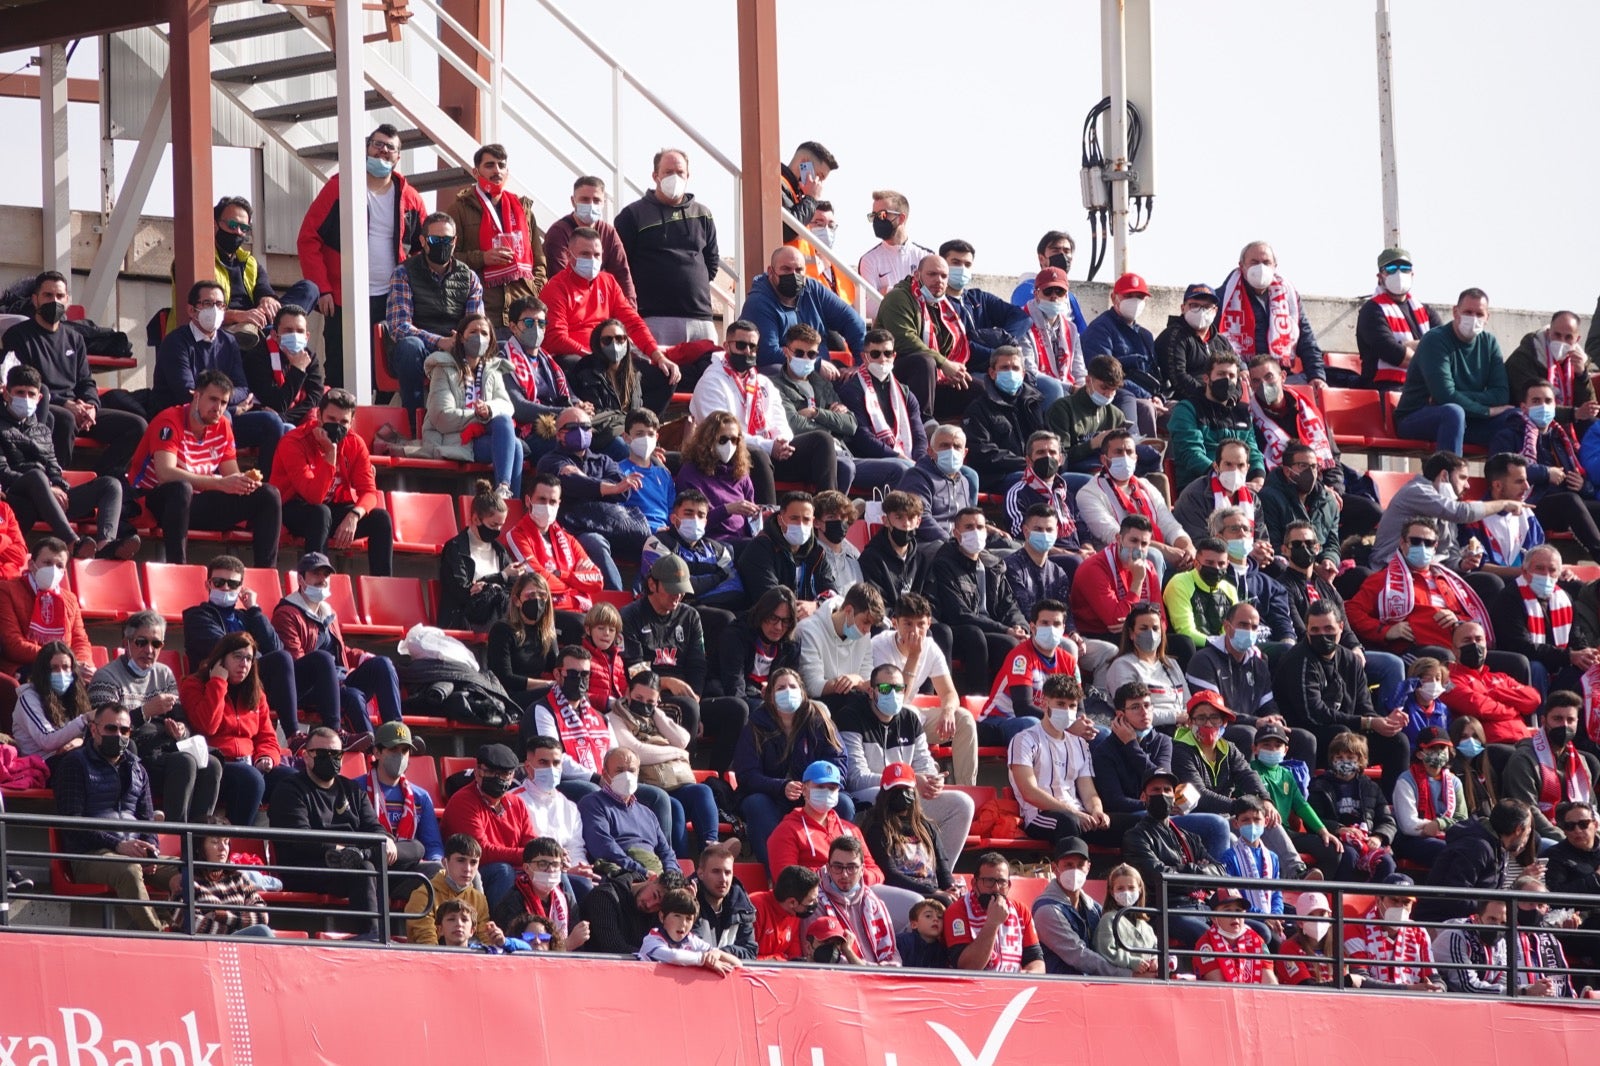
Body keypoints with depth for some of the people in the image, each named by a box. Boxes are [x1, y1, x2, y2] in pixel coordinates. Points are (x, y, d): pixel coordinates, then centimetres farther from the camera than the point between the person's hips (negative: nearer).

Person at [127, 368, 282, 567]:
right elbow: (166, 473, -31)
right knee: (181, 488, -43)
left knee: (268, 495, -5)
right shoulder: (170, 422, -17)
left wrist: (246, 480, -21)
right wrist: (220, 484, -37)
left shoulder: (222, 427, 5)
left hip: (196, 503, 7)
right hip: (153, 502, -7)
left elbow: (231, 475, 6)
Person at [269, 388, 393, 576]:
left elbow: (369, 491, -11)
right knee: (321, 512, -38)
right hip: (293, 509, -5)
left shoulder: (355, 444, -5)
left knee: (381, 517, -18)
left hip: (335, 507, 5)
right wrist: (330, 453, -35)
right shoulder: (294, 443, -22)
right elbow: (314, 496, -31)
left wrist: (354, 515, -32)